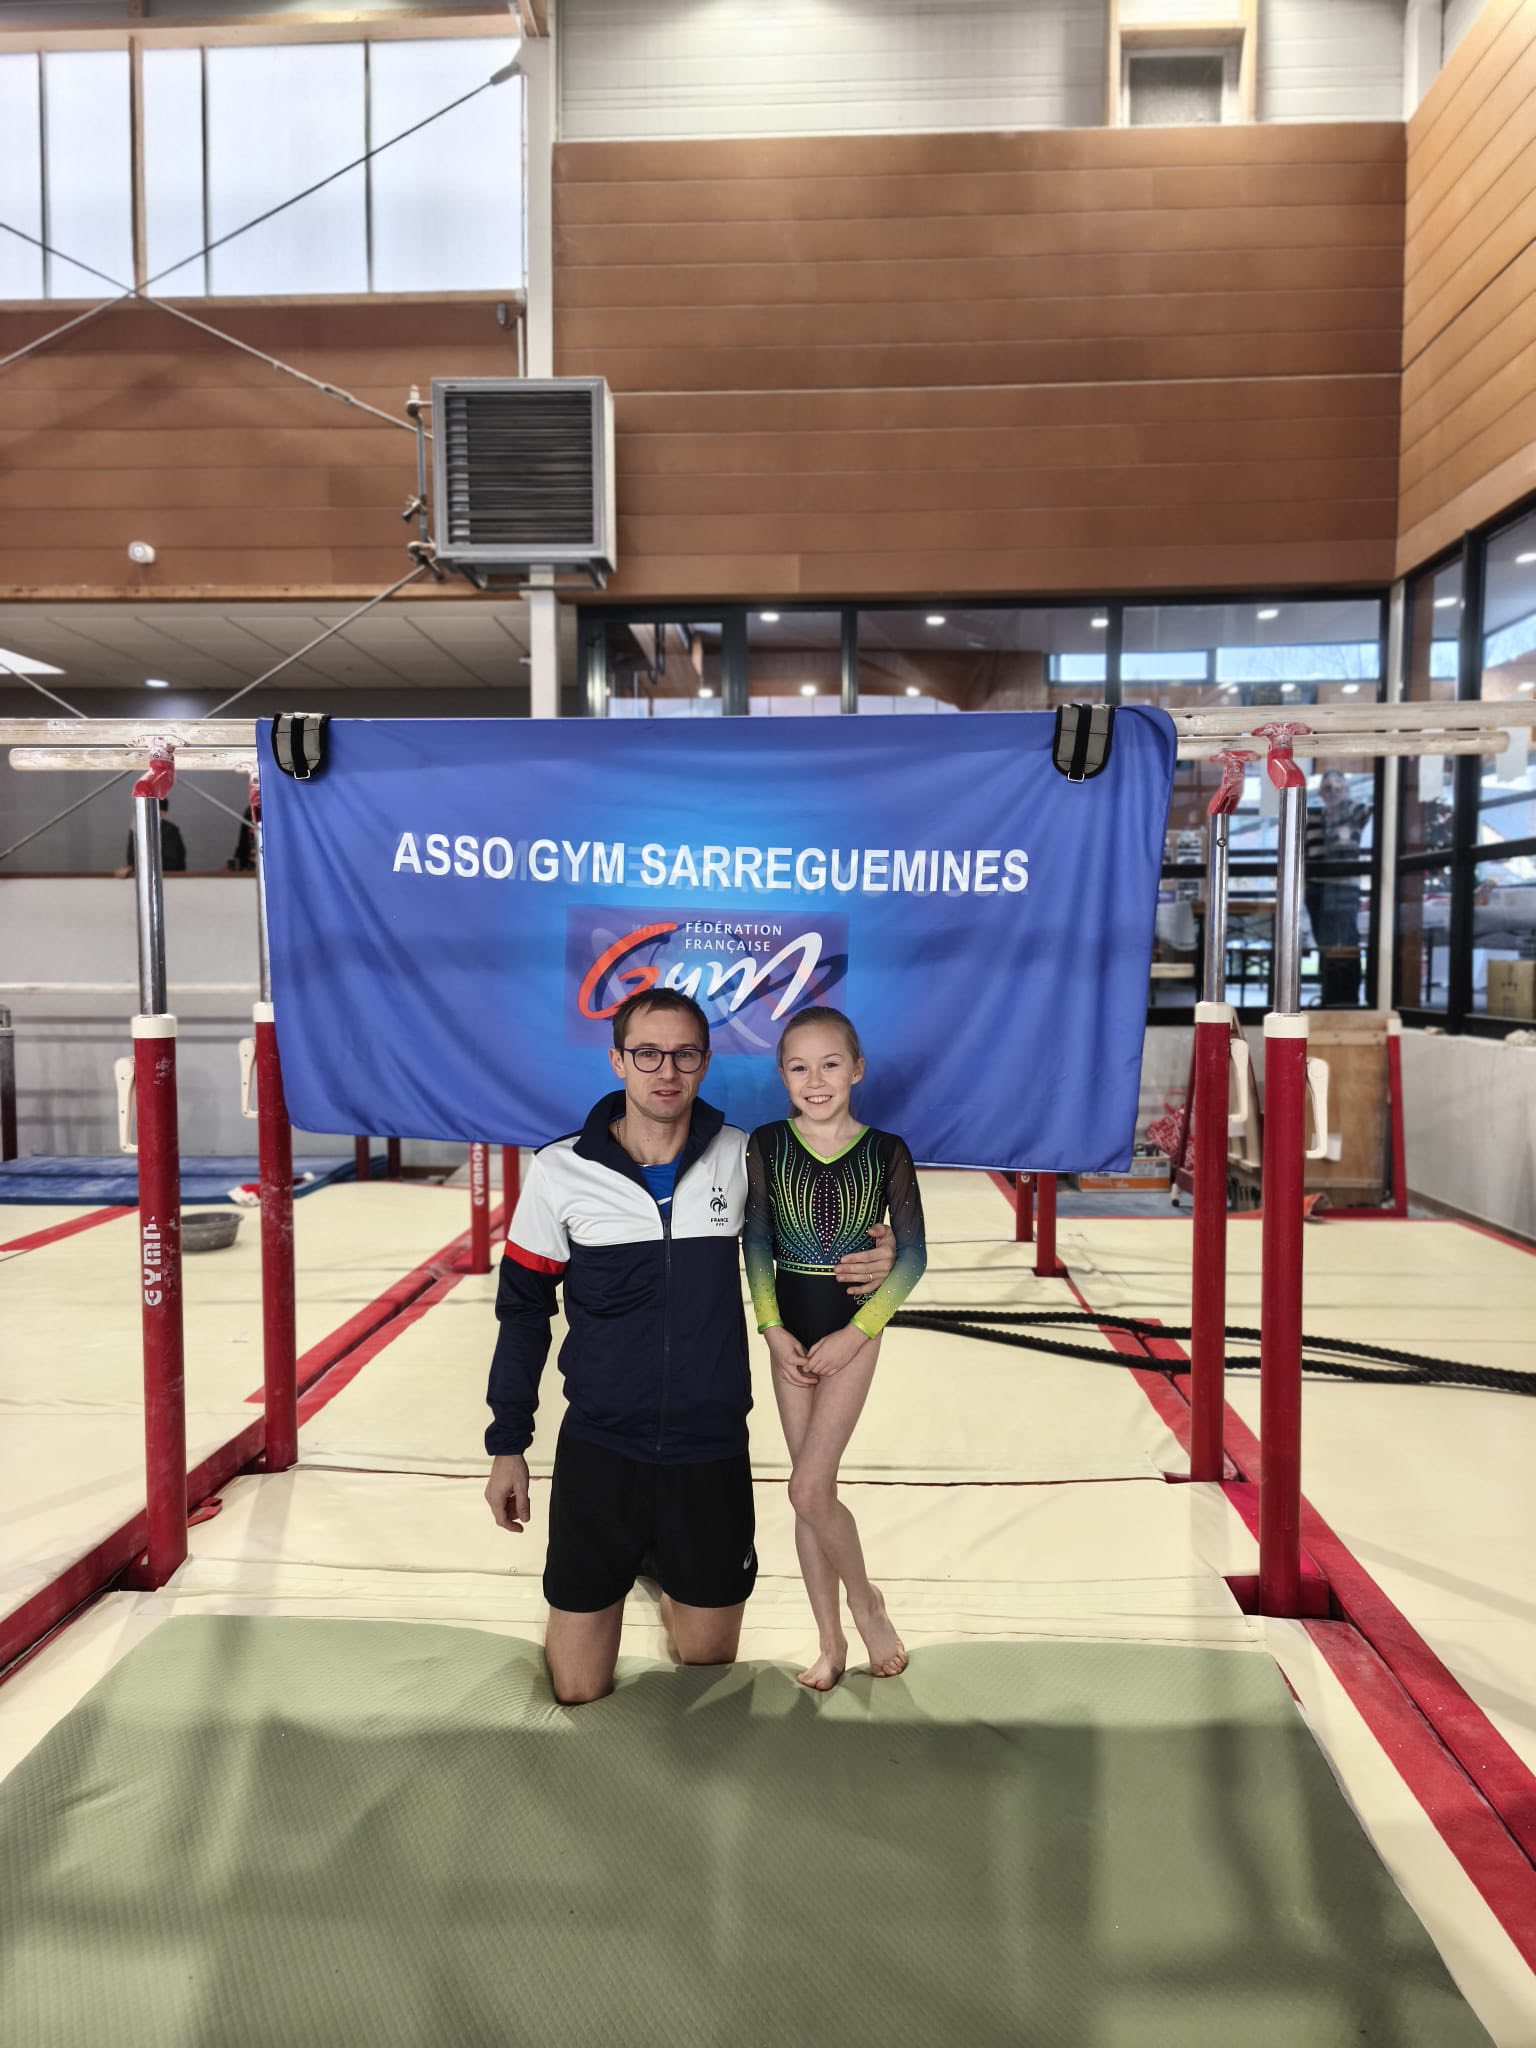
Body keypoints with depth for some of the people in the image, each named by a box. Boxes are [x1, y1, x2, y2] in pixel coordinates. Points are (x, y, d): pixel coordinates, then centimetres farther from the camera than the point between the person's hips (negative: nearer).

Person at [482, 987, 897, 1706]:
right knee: (578, 1692, 9)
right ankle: (636, 1566, 38)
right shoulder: (558, 1172, -9)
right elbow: (524, 1309, 2)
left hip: (712, 1453, 1)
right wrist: (507, 1445, 4)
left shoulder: (741, 1159, -7)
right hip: (598, 1452, 0)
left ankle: (673, 1583, 46)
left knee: (711, 1669, 15)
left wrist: (868, 1267, -12)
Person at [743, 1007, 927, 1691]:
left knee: (809, 1489, -10)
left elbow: (912, 1256, -5)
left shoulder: (886, 1152, -8)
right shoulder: (766, 1145, -4)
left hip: (853, 1330, -2)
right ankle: (831, 1641, 27)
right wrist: (773, 1330, -8)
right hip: (790, 1330, 3)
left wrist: (855, 1334, -10)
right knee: (812, 1489, 10)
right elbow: (755, 1244, 1)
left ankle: (866, 1603, 18)